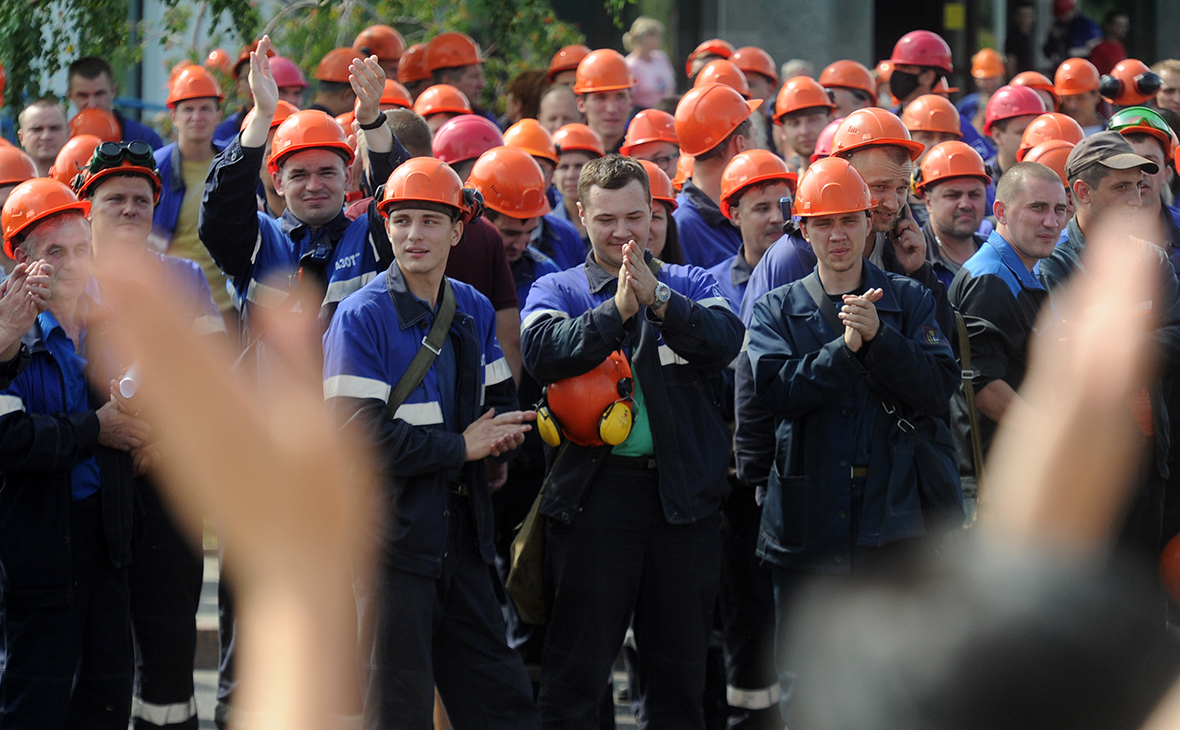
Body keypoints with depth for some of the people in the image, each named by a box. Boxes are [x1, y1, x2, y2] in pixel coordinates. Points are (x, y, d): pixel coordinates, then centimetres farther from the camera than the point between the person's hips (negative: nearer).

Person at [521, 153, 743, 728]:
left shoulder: (689, 286, 11)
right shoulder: (557, 291, 6)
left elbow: (726, 340, -10)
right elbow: (543, 353, -15)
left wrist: (656, 298, -21)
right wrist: (617, 308, -22)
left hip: (683, 492, 2)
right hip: (595, 491, -2)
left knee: (680, 668, 11)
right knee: (576, 667, 0)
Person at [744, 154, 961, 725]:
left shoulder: (909, 302, 9)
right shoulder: (776, 310, 9)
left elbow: (939, 387, -5)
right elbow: (774, 388, -8)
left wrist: (878, 337, -17)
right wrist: (845, 347, -17)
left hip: (893, 520, 0)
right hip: (808, 524, 1)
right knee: (802, 683, 4)